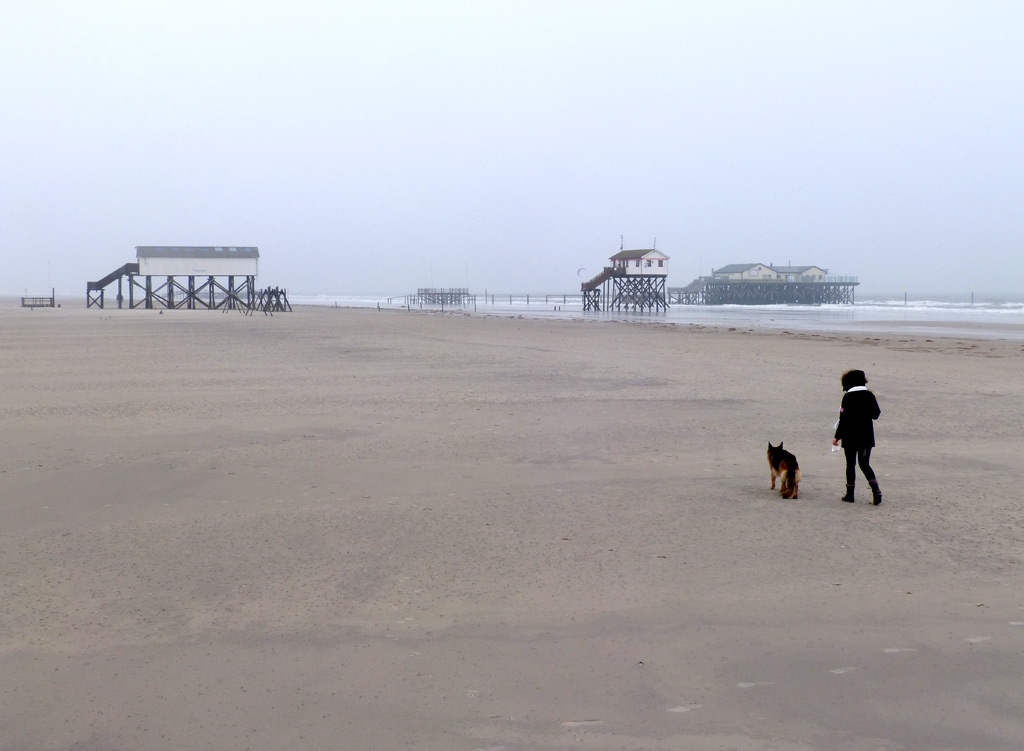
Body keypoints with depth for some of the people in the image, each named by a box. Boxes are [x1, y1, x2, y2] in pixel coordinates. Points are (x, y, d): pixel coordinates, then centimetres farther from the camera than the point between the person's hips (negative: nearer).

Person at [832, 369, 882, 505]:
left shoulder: (848, 397, -12)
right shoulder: (869, 396, 2)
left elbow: (844, 419, -14)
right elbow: (876, 414, 9)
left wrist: (837, 437, -8)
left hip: (850, 437, -4)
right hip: (867, 436, 4)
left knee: (850, 464, 7)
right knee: (864, 464, 12)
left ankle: (850, 494, 12)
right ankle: (876, 489, -8)